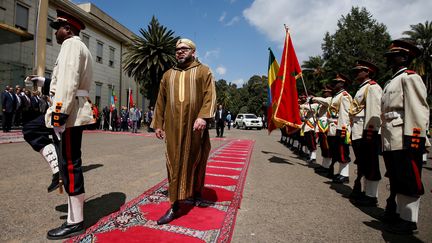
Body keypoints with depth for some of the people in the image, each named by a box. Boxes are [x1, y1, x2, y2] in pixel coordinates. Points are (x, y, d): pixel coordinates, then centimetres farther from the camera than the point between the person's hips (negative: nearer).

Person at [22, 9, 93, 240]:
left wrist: (59, 113, -24)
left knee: (70, 166, -5)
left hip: (69, 112, -11)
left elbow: (69, 81, -21)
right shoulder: (78, 46, 23)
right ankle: (58, 165, 15)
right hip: (70, 110, 11)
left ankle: (75, 222, 6)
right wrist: (43, 82, 25)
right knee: (30, 129, 24)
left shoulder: (71, 44, -8)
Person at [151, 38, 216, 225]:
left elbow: (210, 96, -6)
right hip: (173, 127, 2)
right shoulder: (168, 75, 16)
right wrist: (158, 124, 11)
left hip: (194, 126, -2)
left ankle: (196, 192, 33)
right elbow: (160, 101, 16)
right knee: (175, 163, 1)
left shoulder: (204, 71, 6)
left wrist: (203, 116, -20)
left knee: (196, 161, 10)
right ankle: (175, 205, 7)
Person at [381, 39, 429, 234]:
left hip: (404, 141, -9)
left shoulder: (410, 77, -5)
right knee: (395, 180, 17)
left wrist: (413, 139, -20)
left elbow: (417, 110, -14)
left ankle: (408, 221, 13)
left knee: (408, 182, 2)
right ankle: (395, 213, 31)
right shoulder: (391, 82, 21)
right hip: (391, 141, 9)